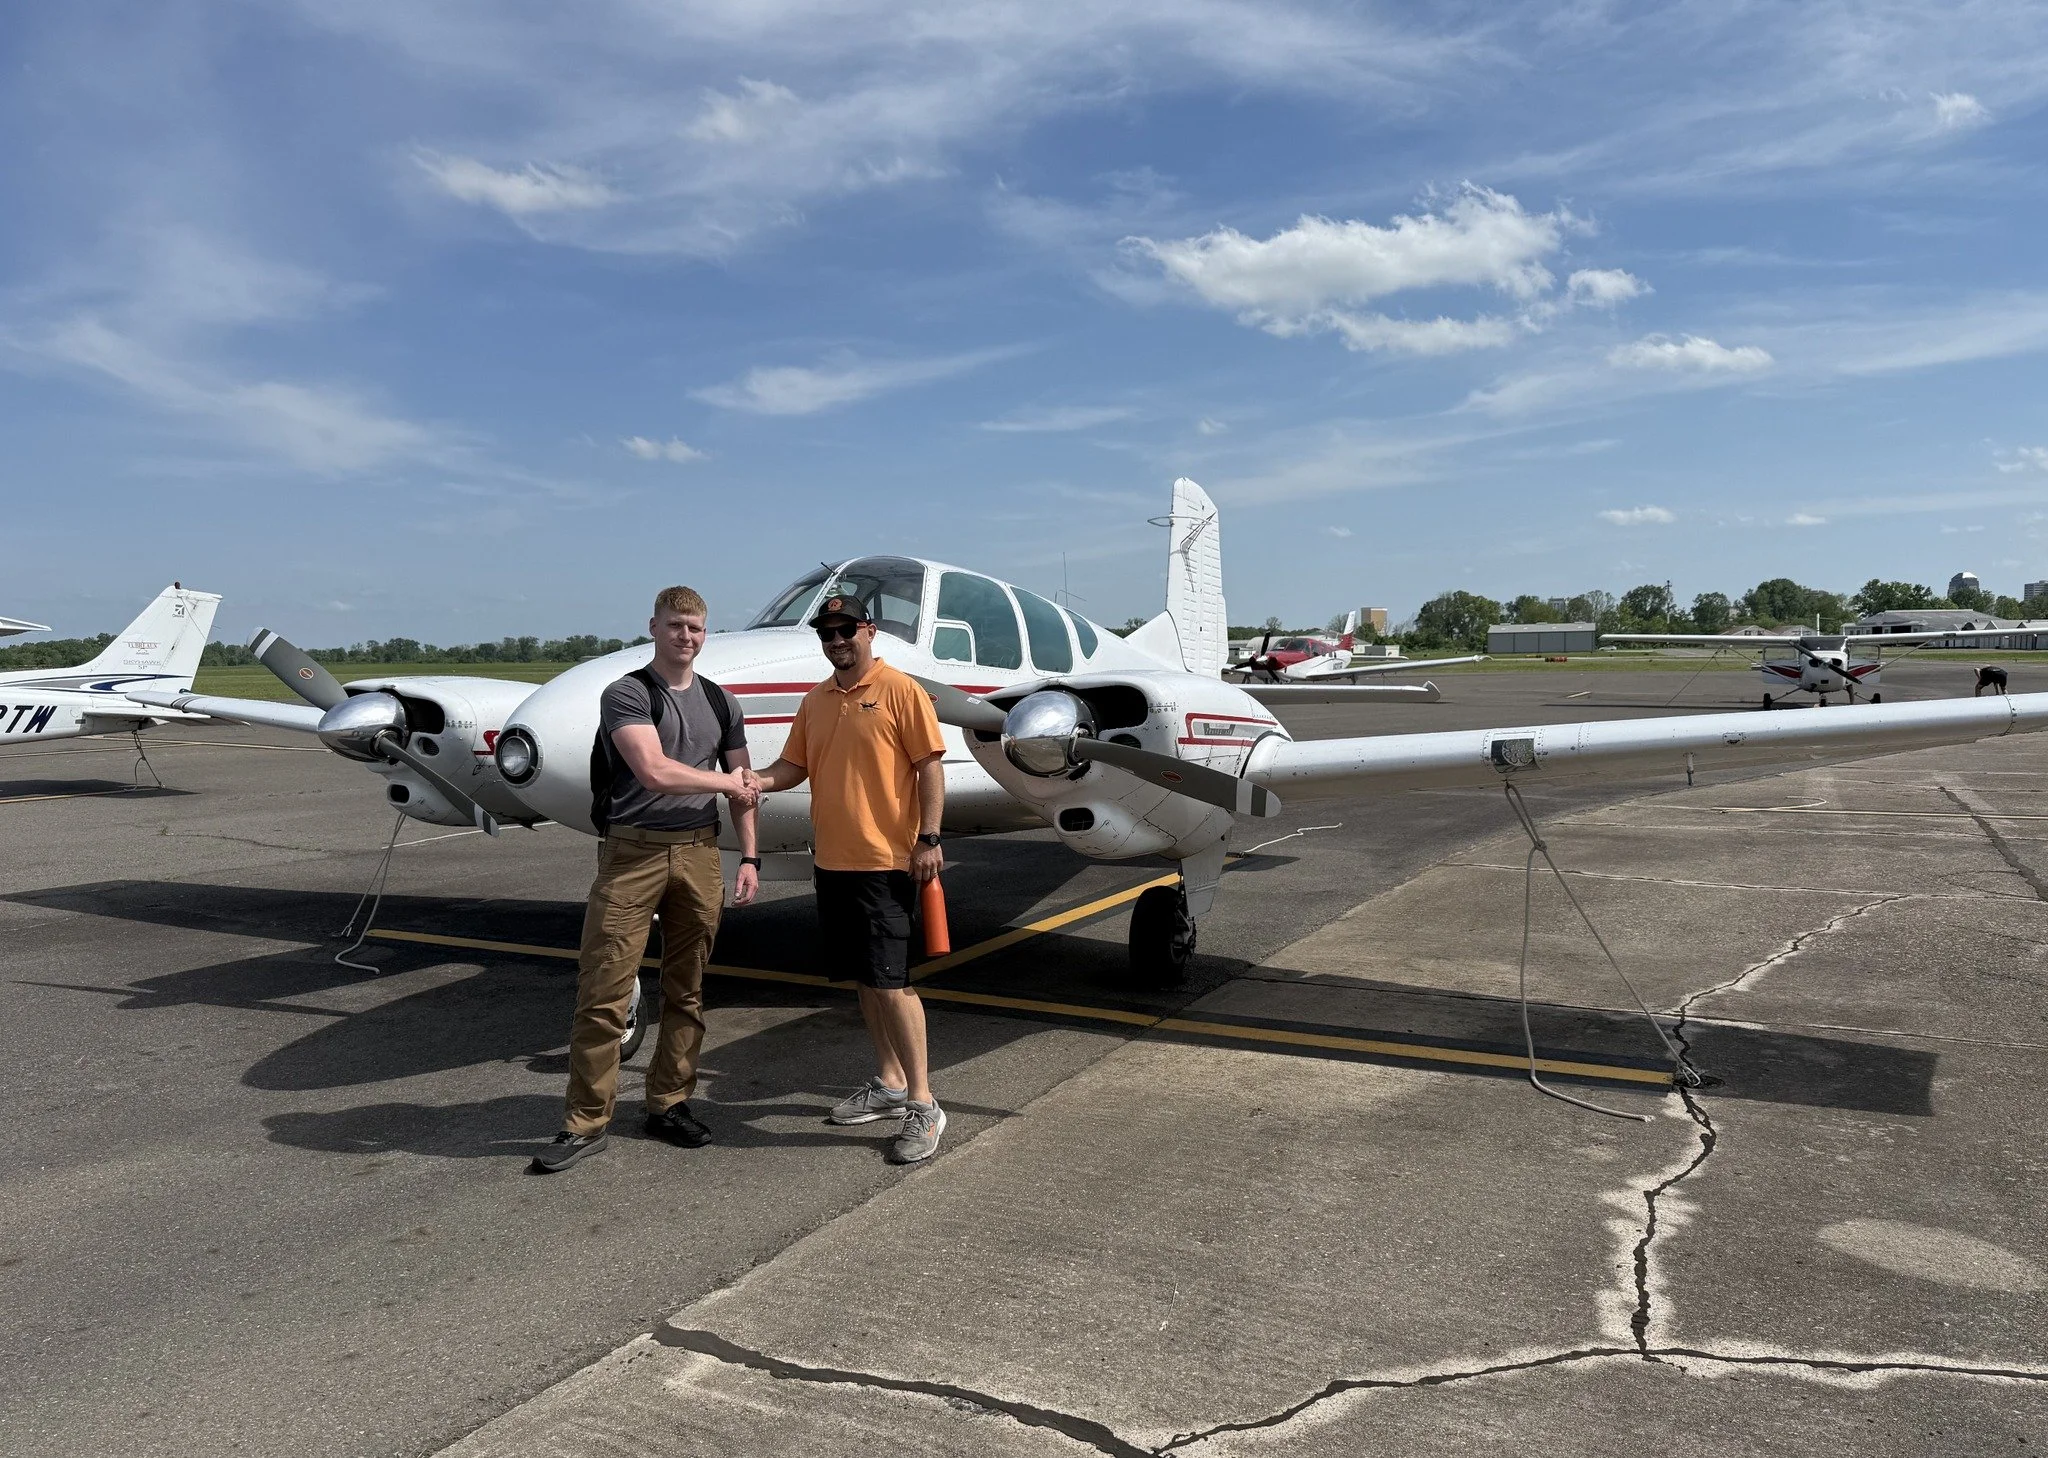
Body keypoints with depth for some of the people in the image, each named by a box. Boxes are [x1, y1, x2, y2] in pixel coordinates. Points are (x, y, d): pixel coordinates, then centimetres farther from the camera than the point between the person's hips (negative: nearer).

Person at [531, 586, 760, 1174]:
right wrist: (729, 782, -5)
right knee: (604, 992, -4)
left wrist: (749, 859, 6)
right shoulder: (626, 695, -3)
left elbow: (746, 789, 16)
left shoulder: (721, 703, 13)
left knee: (686, 991, 10)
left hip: (699, 854, 5)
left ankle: (669, 1103, 23)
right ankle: (586, 1122, 5)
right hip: (632, 853, -4)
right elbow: (655, 772, -17)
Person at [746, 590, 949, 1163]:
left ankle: (923, 1105, 0)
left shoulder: (900, 690, -6)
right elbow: (795, 766, 15)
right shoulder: (815, 701, 13)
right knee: (866, 978, 15)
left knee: (890, 980, -9)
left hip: (885, 861, -7)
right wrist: (759, 781, -7)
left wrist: (928, 838, -15)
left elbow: (930, 766, -8)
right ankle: (889, 1083, 28)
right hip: (832, 859, 7)